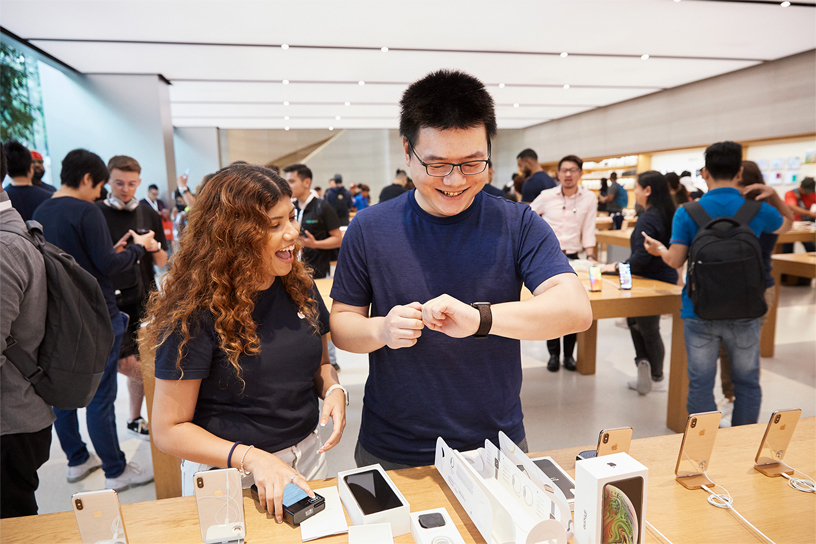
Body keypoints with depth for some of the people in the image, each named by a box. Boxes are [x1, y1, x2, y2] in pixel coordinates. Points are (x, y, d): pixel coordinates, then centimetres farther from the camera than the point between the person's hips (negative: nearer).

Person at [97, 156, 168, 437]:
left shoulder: (148, 213, 6)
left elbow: (162, 262, 9)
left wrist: (154, 248, -12)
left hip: (143, 298, 3)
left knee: (137, 363, 11)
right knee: (125, 363, -8)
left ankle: (135, 417, 26)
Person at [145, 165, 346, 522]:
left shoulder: (300, 288, -3)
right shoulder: (196, 316, -20)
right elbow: (168, 430, -16)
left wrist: (333, 390, -11)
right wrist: (252, 458, -27)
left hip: (307, 458, 5)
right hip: (227, 474, -5)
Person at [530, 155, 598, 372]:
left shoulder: (589, 198, 1)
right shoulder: (547, 196, 1)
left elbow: (588, 230, 0)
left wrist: (590, 256, -8)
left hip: (572, 258, 0)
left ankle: (569, 354, 14)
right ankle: (554, 354, 12)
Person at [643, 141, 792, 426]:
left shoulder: (687, 213, -7)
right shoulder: (758, 210, -1)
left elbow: (675, 260, -8)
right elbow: (788, 223, 22)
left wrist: (659, 249, 11)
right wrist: (773, 194, 11)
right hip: (744, 312, 2)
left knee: (700, 384, 7)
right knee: (747, 383, 16)